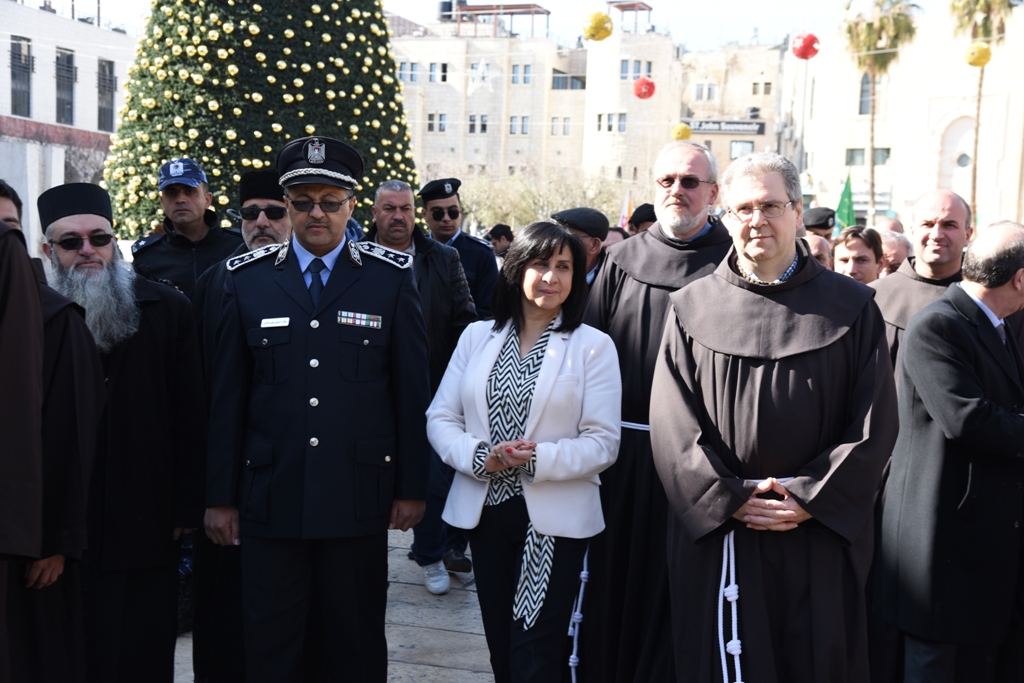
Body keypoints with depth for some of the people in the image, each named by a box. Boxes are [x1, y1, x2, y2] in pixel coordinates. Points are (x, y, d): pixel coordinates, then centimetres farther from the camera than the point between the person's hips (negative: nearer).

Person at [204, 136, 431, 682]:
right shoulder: (247, 278, 3)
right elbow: (227, 396, 4)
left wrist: (412, 487, -1)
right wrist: (220, 495, 4)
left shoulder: (391, 277, 0)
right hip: (271, 496, 1)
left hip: (359, 496, -1)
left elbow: (412, 389, 1)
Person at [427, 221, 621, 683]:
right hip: (485, 511, 3)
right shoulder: (478, 336, 6)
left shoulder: (594, 346, -4)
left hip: (554, 519, -3)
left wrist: (536, 461, -22)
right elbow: (440, 419, 3)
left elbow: (602, 443, -8)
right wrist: (480, 456, -16)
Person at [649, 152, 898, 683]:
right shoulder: (693, 308, 4)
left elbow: (875, 420, -2)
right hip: (717, 532, 0)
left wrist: (813, 498, -10)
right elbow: (673, 421, -1)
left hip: (821, 534, 0)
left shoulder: (850, 308, 2)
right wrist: (729, 497, -11)